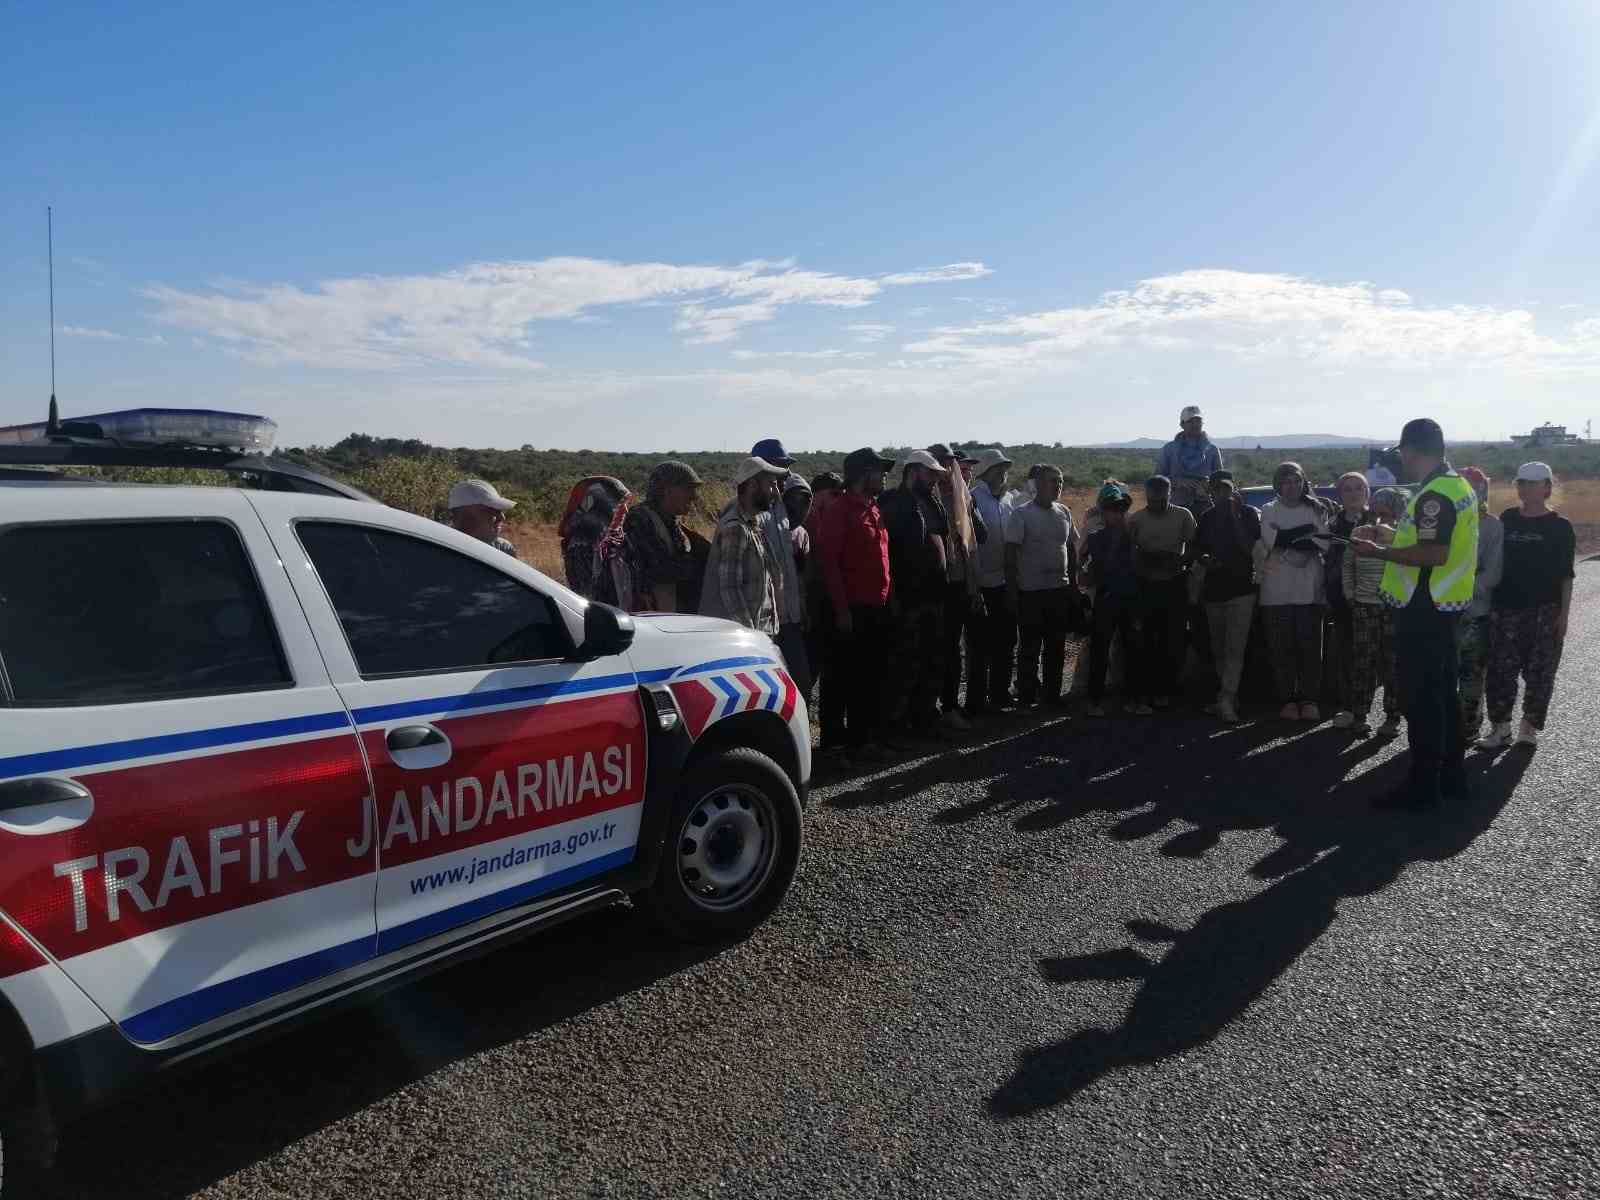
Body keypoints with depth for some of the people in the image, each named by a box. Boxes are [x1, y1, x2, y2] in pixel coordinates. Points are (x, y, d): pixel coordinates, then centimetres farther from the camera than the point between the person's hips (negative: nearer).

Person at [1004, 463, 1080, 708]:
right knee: (1030, 647, 2)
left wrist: (1074, 584, 13)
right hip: (1031, 592, -5)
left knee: (1056, 646, 12)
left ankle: (1052, 694, 23)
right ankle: (1026, 698, 11)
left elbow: (1071, 549, 17)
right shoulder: (1021, 515, -8)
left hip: (1060, 589, 6)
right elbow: (1010, 554, -10)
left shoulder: (1064, 513, 9)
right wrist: (1012, 591, -14)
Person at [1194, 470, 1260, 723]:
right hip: (1213, 589, 5)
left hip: (1241, 588, -5)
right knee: (1218, 649, 10)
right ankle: (1229, 698, 19)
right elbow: (1198, 551, 18)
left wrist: (1234, 516, -15)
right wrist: (1205, 561, -5)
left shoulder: (1248, 513, -1)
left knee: (1235, 648, -12)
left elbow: (1250, 549, -11)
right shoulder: (1207, 518, 11)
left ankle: (1226, 700, -17)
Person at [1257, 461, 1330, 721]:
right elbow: (1270, 542, -6)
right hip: (1278, 590, 0)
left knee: (1310, 646, -1)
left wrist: (1286, 540, -10)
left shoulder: (1316, 511, 12)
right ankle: (1288, 700, 7)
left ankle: (1309, 700, 6)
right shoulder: (1269, 511, 10)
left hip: (1309, 589, 1)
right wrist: (1307, 531, -9)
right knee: (1282, 648, -1)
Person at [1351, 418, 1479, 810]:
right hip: (1446, 605, 10)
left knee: (1422, 697, -4)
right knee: (1445, 692, 16)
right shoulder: (1458, 484, 14)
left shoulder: (1435, 494, -19)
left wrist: (1379, 551, -19)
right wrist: (1392, 537, 18)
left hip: (1424, 609, -10)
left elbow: (1434, 553, -26)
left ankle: (1423, 785, 3)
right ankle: (1452, 776, 26)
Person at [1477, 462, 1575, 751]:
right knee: (1501, 668, -1)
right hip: (1506, 607, 2)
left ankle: (1530, 726, 15)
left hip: (1544, 610, -2)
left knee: (1539, 670, 2)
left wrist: (1563, 614, -6)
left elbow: (1565, 575, -2)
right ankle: (1501, 727, 5)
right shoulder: (1507, 519, 6)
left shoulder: (1560, 526, -1)